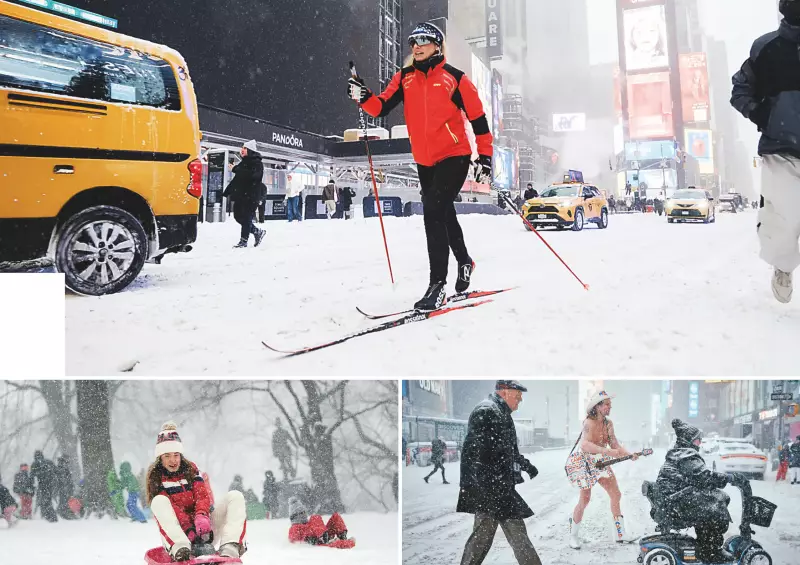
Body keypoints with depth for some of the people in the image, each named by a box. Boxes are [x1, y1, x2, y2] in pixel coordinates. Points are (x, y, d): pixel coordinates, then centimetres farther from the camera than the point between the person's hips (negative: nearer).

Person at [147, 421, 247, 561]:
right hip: (178, 531, -3)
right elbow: (165, 507, -10)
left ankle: (230, 548, -42)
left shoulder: (190, 468, 12)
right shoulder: (156, 476, 3)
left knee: (235, 496, -15)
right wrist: (187, 527, -27)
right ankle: (180, 549, -51)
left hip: (203, 526, 3)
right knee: (159, 501, -28)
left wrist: (201, 516, -26)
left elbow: (202, 495, -1)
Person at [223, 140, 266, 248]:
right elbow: (236, 179, 23)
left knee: (246, 217, -7)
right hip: (240, 194, 8)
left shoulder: (257, 163, -6)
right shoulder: (243, 163, 19)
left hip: (251, 195, -8)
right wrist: (227, 192, 22)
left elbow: (252, 175, -24)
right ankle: (257, 232, 21)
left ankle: (243, 241, 0)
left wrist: (238, 170, -22)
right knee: (238, 216, 6)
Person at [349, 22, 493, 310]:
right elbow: (381, 107, -3)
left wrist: (485, 156, -9)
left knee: (433, 212, -20)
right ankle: (464, 262, 44)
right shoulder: (404, 78, 6)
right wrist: (363, 97, -23)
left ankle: (437, 284, -16)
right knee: (443, 214, 19)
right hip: (424, 162, 6)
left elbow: (477, 117, -4)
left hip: (454, 157, -6)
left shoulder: (454, 78, -6)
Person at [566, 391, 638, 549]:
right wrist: (607, 451, -54)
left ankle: (619, 534, 14)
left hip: (599, 461, 7)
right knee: (585, 499, -7)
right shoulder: (589, 423, -25)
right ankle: (573, 536, 11)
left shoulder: (608, 423, -3)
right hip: (582, 462, -7)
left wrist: (629, 454, -23)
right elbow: (585, 445, -41)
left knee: (616, 495, 3)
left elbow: (615, 444, -5)